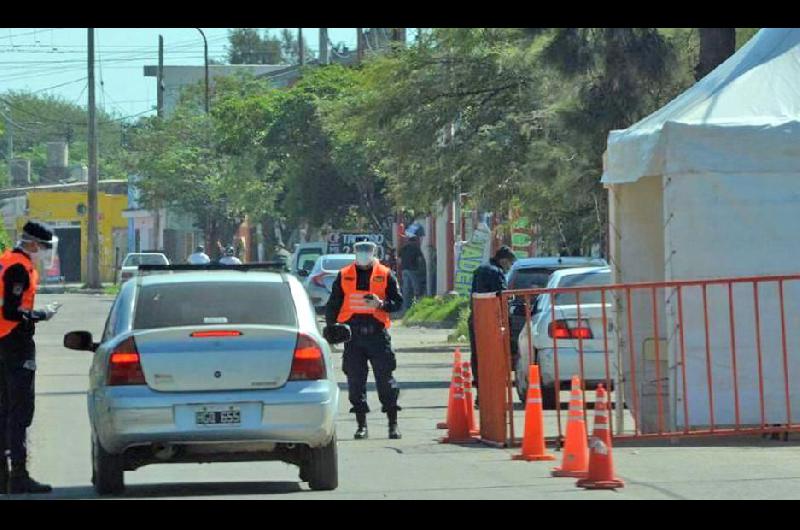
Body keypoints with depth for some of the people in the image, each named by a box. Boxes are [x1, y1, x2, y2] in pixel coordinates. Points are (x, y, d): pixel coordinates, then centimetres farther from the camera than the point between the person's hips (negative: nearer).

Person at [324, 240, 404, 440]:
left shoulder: (385, 274, 5)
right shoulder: (344, 275, 9)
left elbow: (397, 302, 5)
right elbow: (333, 304, 14)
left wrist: (381, 304, -14)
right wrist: (330, 328, 6)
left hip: (378, 333, -2)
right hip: (353, 334, 2)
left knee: (385, 379, -2)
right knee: (355, 380, 1)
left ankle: (393, 424, 4)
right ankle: (361, 425, 9)